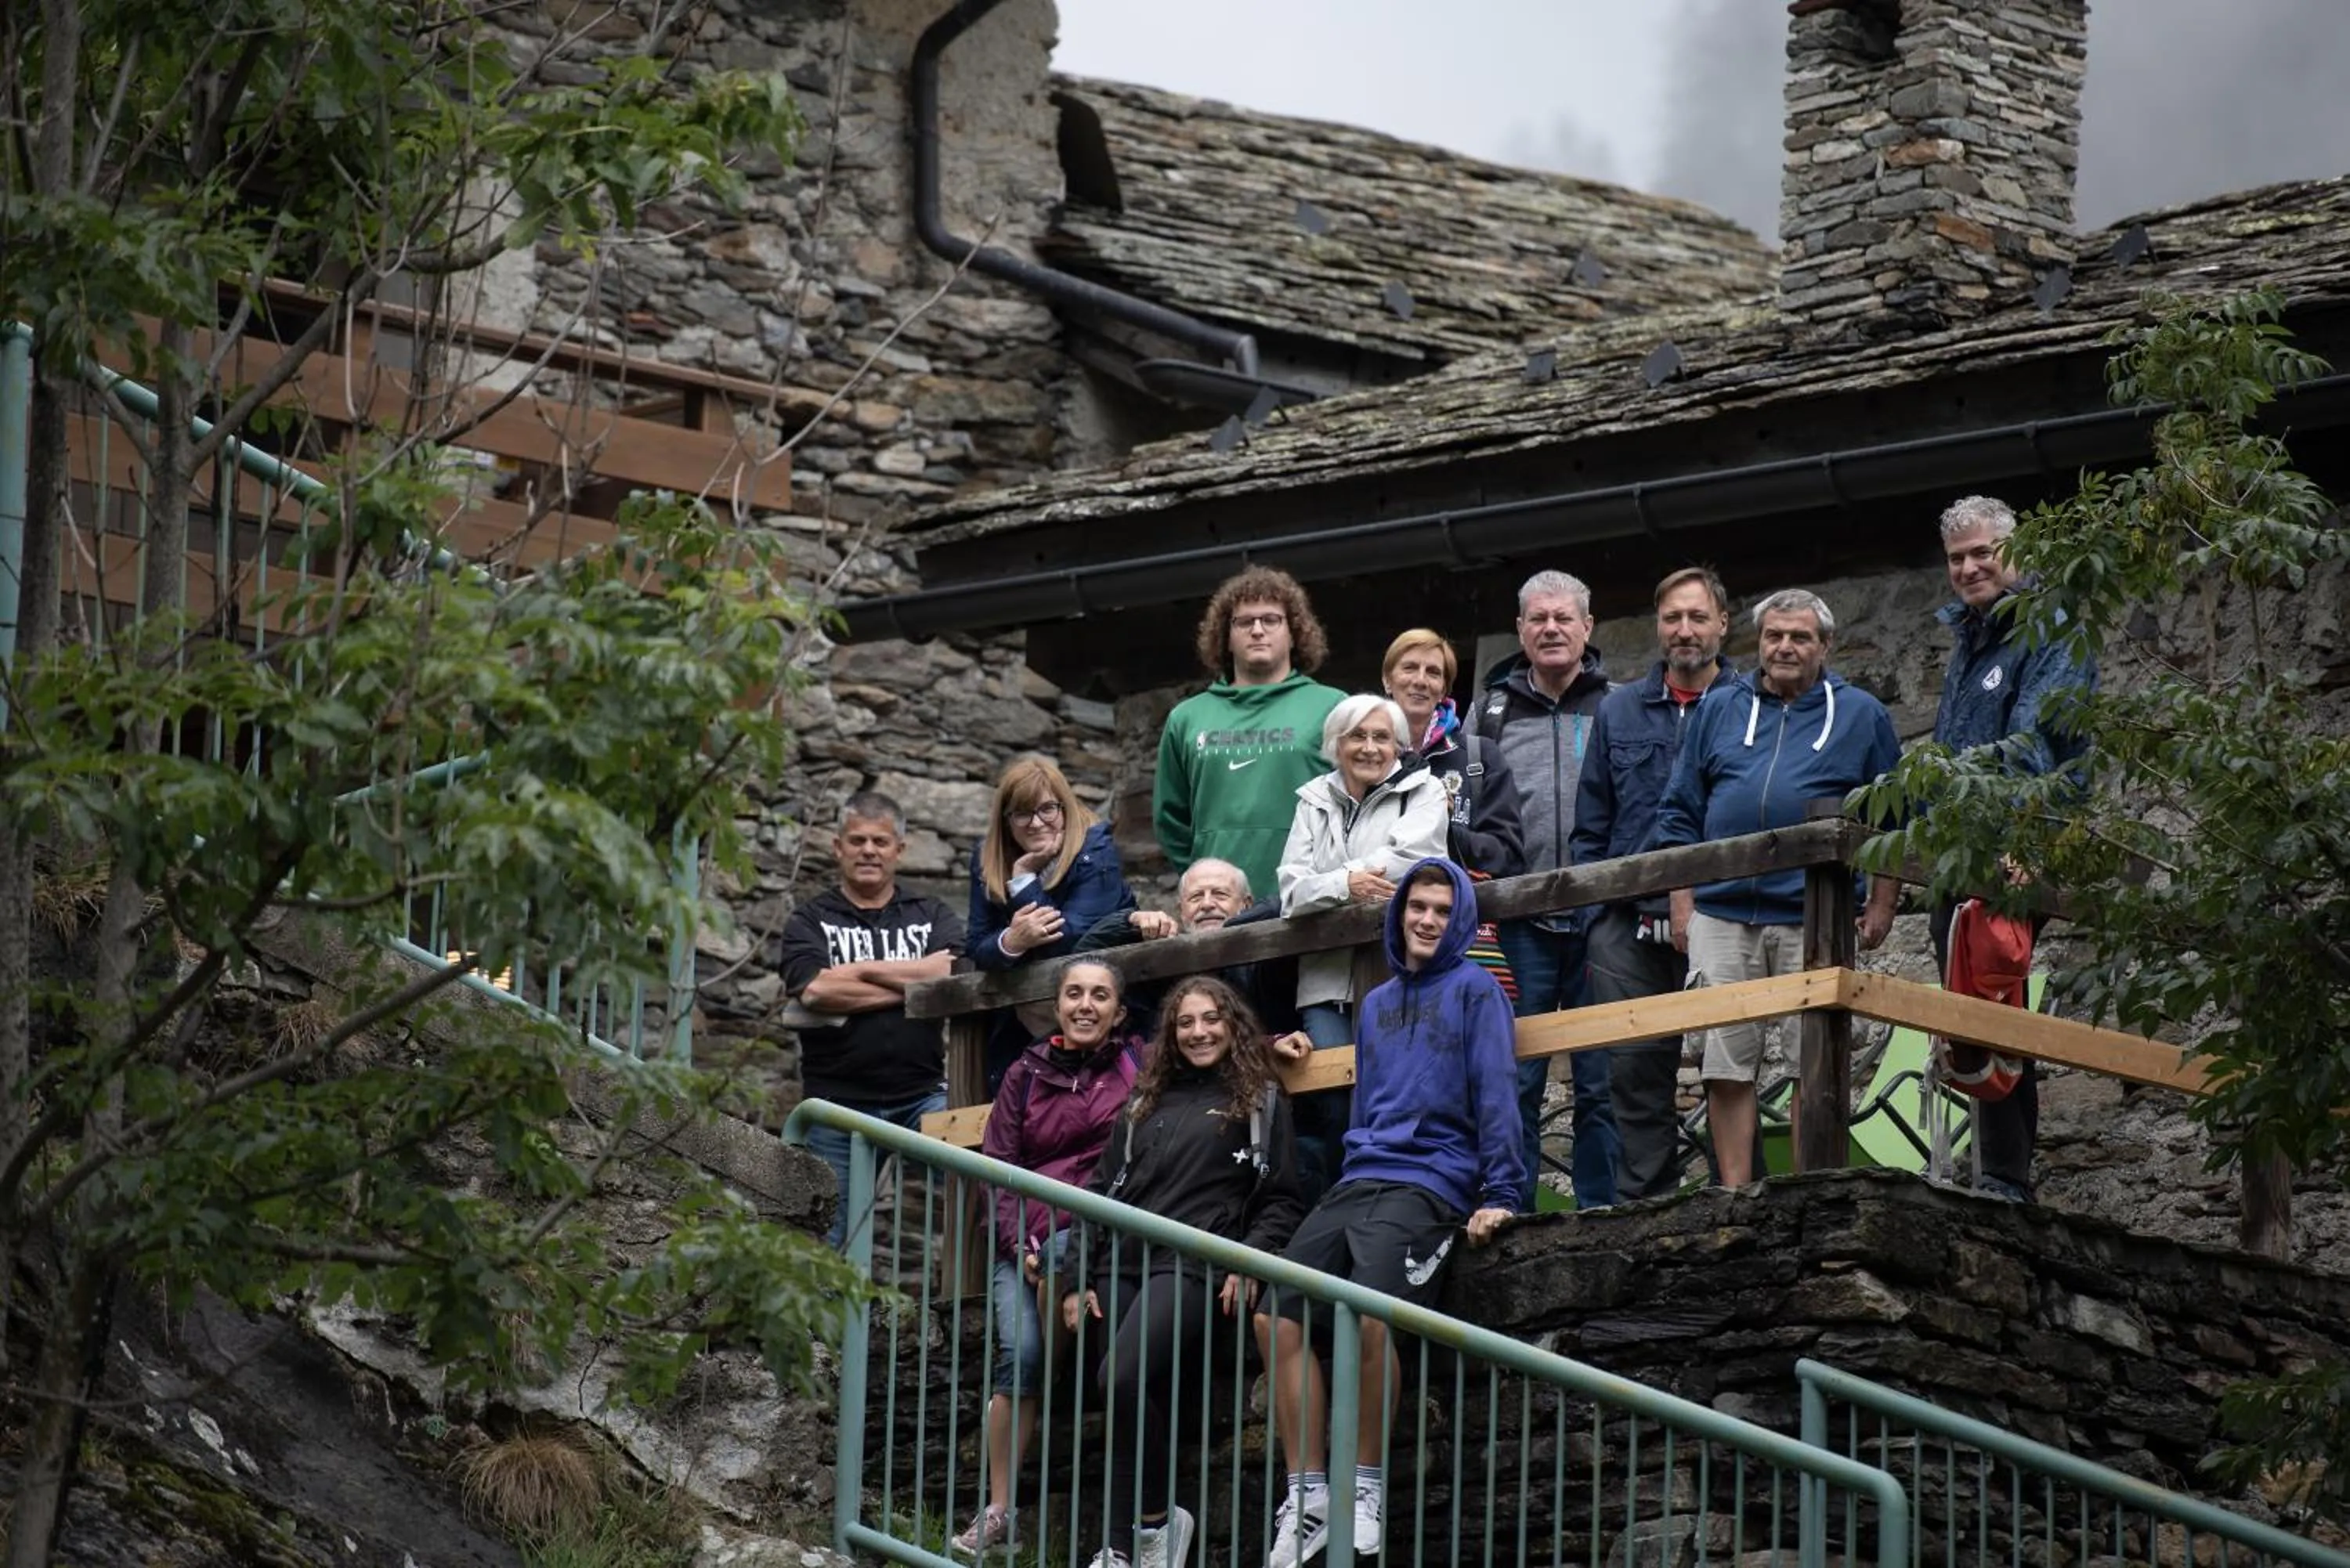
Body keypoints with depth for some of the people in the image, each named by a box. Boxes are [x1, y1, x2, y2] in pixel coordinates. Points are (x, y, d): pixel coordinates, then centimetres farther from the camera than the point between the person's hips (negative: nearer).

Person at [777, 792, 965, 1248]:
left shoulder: (933, 918, 15)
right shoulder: (809, 922, 10)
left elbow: (954, 975, -6)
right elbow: (815, 990, -11)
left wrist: (860, 971, -5)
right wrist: (913, 984, -5)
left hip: (922, 1094, 0)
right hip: (838, 1102, 0)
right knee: (832, 1237, 2)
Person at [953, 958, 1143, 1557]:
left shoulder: (1137, 1068, 6)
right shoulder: (1027, 1075, 12)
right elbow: (997, 1167, 8)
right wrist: (1019, 1245, -4)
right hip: (1022, 1240, 2)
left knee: (1063, 1254, -35)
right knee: (1017, 1354, -17)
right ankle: (999, 1512, -15)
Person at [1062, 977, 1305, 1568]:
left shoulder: (1260, 1100, 9)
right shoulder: (1144, 1104, 22)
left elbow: (1281, 1200, 4)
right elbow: (1104, 1191, 22)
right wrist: (1081, 1279, 13)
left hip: (1196, 1267, -5)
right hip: (1124, 1268, 5)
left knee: (1125, 1379, -25)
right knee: (1137, 1406, -2)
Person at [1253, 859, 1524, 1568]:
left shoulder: (1473, 990, 3)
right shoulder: (1378, 1003, 24)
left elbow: (1496, 1095, -5)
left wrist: (1500, 1195, -13)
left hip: (1432, 1184, -7)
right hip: (1359, 1182, 7)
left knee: (1366, 1314, -30)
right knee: (1275, 1315, -11)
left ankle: (1365, 1485, -13)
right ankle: (1307, 1494, -6)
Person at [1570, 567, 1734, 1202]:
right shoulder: (1620, 711, 14)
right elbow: (1589, 829, 15)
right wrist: (1597, 914, 6)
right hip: (1630, 928, 3)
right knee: (1635, 1073, 0)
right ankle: (1644, 1208, 3)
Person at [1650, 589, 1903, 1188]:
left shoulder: (1862, 715, 10)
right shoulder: (1720, 708, 14)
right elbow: (1680, 811, 15)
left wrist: (1881, 907, 4)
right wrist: (1682, 901, 7)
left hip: (1814, 919, -2)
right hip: (1723, 913, 2)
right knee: (1726, 1063, -2)